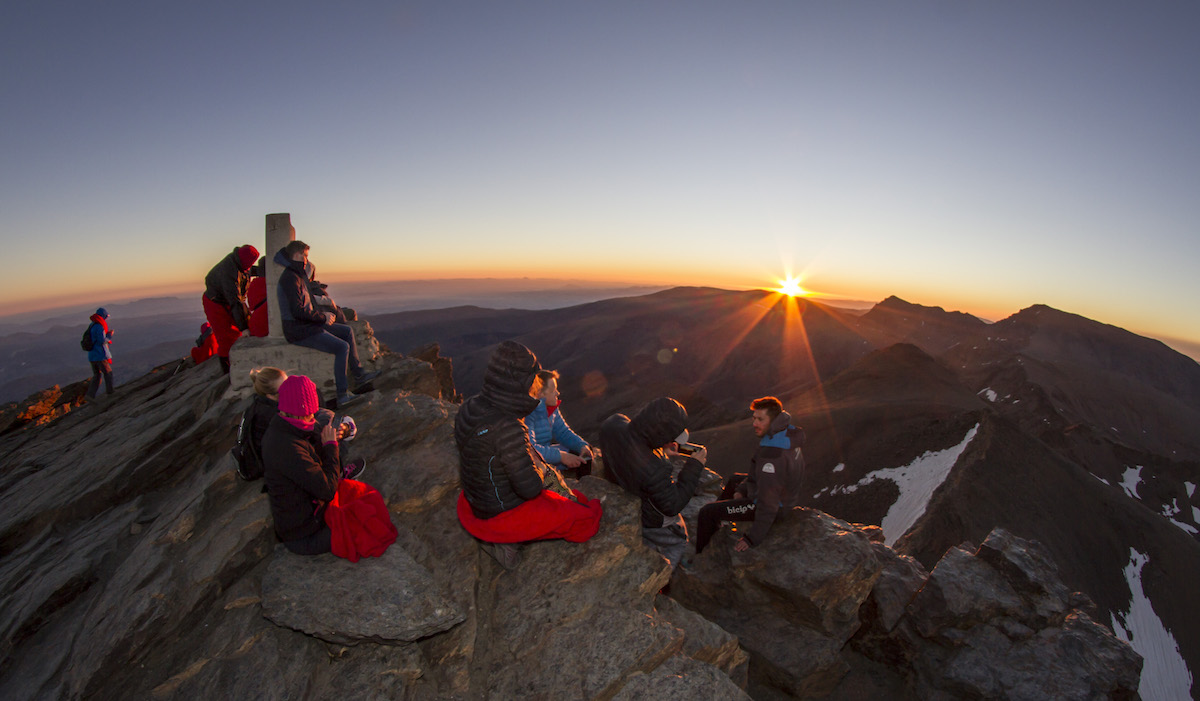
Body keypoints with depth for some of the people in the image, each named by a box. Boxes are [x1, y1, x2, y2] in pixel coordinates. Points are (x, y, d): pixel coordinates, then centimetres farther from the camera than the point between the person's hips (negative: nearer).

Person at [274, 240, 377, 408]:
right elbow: (298, 311, -24)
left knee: (347, 331, 11)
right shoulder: (290, 278, -18)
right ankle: (342, 395, -19)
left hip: (308, 325, 10)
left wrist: (322, 314, 7)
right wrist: (323, 317, -13)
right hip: (298, 331, -10)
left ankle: (359, 373, 13)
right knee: (342, 347, -20)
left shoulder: (297, 275, 15)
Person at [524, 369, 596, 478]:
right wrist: (561, 456, -33)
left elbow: (563, 432, 13)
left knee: (584, 454, 6)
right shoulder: (528, 413, -26)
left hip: (546, 452, 9)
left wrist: (582, 446, -6)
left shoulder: (551, 407, 3)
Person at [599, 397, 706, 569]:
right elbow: (672, 506, -24)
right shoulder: (655, 470, -44)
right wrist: (694, 466, -21)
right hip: (651, 521, -6)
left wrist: (661, 450, -8)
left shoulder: (612, 423, -27)